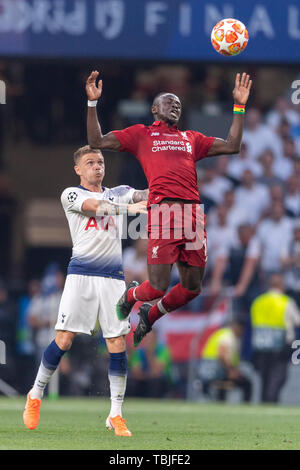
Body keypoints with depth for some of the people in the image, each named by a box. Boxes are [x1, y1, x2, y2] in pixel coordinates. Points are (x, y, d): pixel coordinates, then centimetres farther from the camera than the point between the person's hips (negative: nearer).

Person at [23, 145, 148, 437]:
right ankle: (35, 395, 12)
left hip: (113, 276, 3)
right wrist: (128, 207, -31)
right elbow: (95, 206, -16)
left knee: (117, 344, -3)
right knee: (64, 340, -7)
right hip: (81, 273, -3)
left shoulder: (117, 193, 17)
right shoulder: (71, 195, 4)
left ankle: (115, 414, 2)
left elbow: (143, 195, 0)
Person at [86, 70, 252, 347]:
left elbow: (232, 146, 24)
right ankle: (129, 297, 23)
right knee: (158, 288, -11)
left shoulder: (191, 138, 27)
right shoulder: (141, 134, 16)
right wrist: (93, 103, 4)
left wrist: (239, 107, 21)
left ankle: (150, 316, 29)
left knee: (192, 288, 3)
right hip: (163, 210, -4)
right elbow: (97, 142, 11)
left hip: (194, 214, 5)